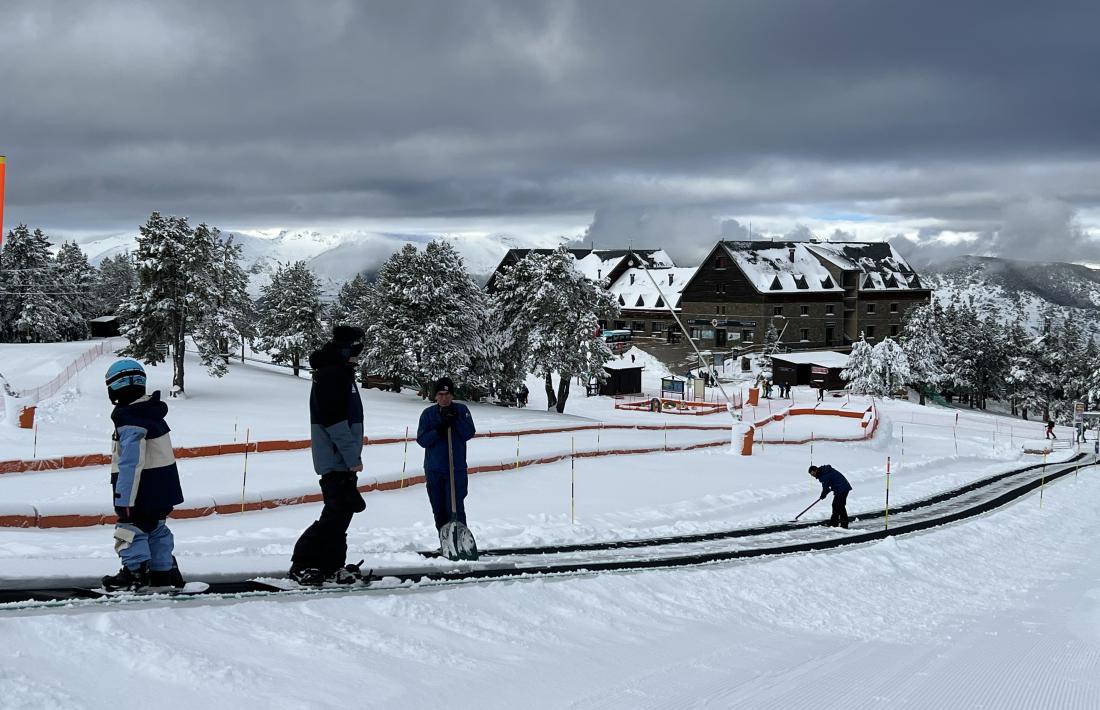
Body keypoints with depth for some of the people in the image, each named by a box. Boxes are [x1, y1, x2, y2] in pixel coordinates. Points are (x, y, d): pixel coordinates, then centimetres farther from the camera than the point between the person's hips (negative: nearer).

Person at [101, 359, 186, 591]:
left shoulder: (130, 420, -20)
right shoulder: (152, 412, 9)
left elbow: (131, 462, -24)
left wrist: (123, 498, -21)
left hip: (144, 489, -9)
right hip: (163, 486, 9)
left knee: (131, 528, 1)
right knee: (155, 528, 18)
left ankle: (136, 571, 4)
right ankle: (164, 571, 24)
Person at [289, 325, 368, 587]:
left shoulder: (341, 373, 18)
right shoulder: (331, 374, -15)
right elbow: (334, 419, -22)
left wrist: (353, 454, 20)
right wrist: (353, 456, -20)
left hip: (342, 460, 10)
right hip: (337, 459, -10)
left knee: (342, 511, 13)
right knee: (337, 513, -10)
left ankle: (332, 566, 19)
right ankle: (303, 563, -6)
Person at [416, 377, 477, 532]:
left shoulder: (461, 410, 2)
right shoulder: (428, 413, 4)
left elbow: (469, 434, -8)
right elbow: (421, 440, -3)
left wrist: (456, 420, -19)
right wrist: (438, 431, -18)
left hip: (456, 468, -3)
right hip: (434, 470, 3)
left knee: (455, 507, -11)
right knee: (439, 509, 9)